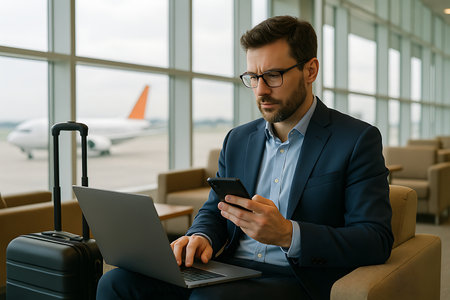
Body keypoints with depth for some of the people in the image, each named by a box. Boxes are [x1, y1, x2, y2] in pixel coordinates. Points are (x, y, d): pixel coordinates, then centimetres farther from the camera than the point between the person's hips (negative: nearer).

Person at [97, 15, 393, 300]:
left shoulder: (359, 140, -2)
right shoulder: (238, 139, 15)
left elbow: (376, 240, -10)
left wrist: (287, 234, -24)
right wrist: (201, 237, -6)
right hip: (228, 271, 5)